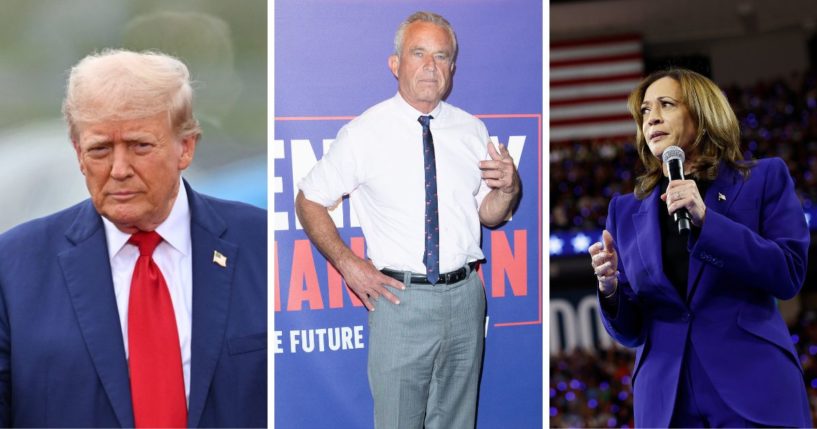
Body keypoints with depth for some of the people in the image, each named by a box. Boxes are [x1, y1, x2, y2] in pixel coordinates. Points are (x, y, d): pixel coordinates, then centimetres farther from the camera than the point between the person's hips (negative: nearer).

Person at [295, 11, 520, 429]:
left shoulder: (472, 130, 7)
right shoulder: (365, 132, -5)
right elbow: (308, 201, 1)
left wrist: (509, 189, -6)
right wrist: (347, 264, -9)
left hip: (465, 295, 4)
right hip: (401, 296, -4)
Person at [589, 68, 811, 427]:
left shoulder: (764, 179, 7)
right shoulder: (627, 210, 13)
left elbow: (789, 275, -5)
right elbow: (630, 330, 13)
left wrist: (705, 219, -12)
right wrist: (610, 287, -9)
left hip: (753, 389, -2)